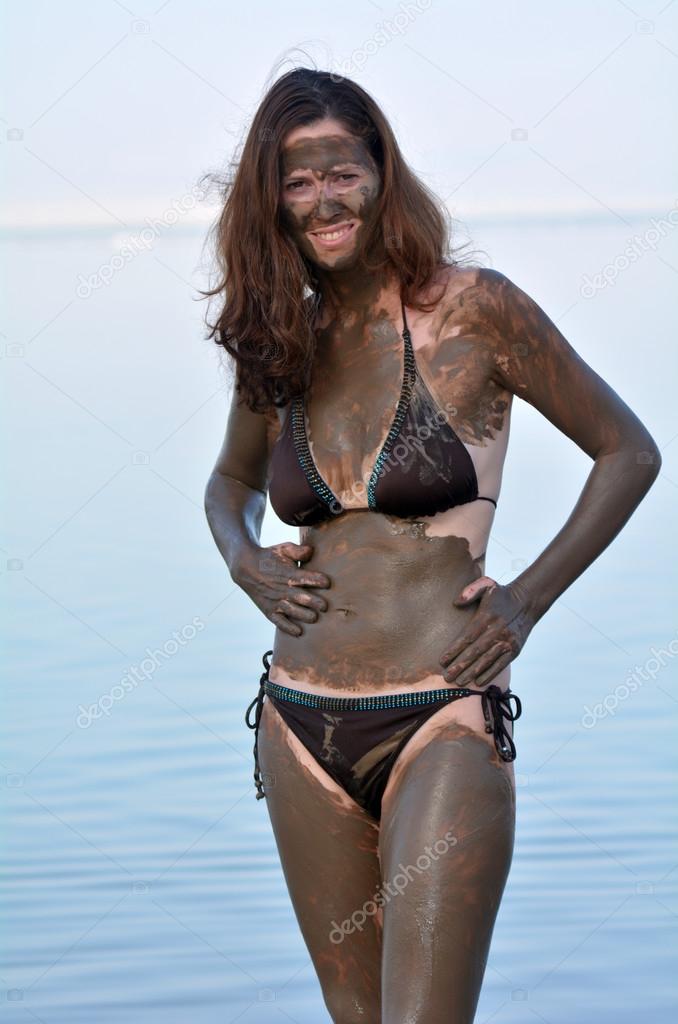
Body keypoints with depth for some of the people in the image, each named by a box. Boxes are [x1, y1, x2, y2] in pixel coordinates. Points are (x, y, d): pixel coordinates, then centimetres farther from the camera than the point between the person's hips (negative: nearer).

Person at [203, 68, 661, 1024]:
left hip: (443, 727, -5)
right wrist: (246, 562, 7)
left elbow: (629, 452, 2)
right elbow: (232, 480, 28)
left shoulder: (474, 309, -6)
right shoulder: (277, 344, 8)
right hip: (302, 730, 5)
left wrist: (529, 598, -6)